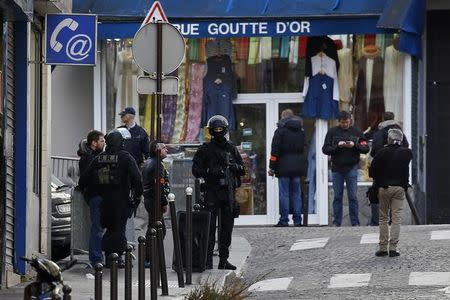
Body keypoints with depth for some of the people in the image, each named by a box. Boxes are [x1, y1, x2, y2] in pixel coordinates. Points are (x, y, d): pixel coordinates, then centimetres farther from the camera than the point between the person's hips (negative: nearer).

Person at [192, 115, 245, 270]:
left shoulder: (232, 149, 13)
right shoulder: (205, 149, 4)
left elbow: (242, 170, 15)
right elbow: (196, 170, 0)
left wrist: (234, 167, -6)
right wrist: (209, 172, -17)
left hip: (228, 191, 4)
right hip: (212, 191, -4)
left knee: (227, 227, 6)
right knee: (209, 226, -9)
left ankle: (224, 260, 13)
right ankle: (207, 260, -9)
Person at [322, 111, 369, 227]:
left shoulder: (357, 132, 6)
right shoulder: (332, 132, 4)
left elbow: (366, 148, 2)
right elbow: (325, 149, -1)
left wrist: (354, 145, -15)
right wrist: (337, 146, -16)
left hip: (352, 168, 0)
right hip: (337, 168, 0)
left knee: (353, 196, -1)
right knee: (337, 196, 3)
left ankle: (355, 222, 3)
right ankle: (336, 222, 7)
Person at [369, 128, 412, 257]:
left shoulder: (382, 153, -4)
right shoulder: (407, 153, 0)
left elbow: (372, 171, -3)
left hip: (384, 188, 0)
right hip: (399, 188, 0)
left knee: (383, 218, 9)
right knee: (396, 218, 1)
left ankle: (383, 247, 6)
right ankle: (393, 248, -6)